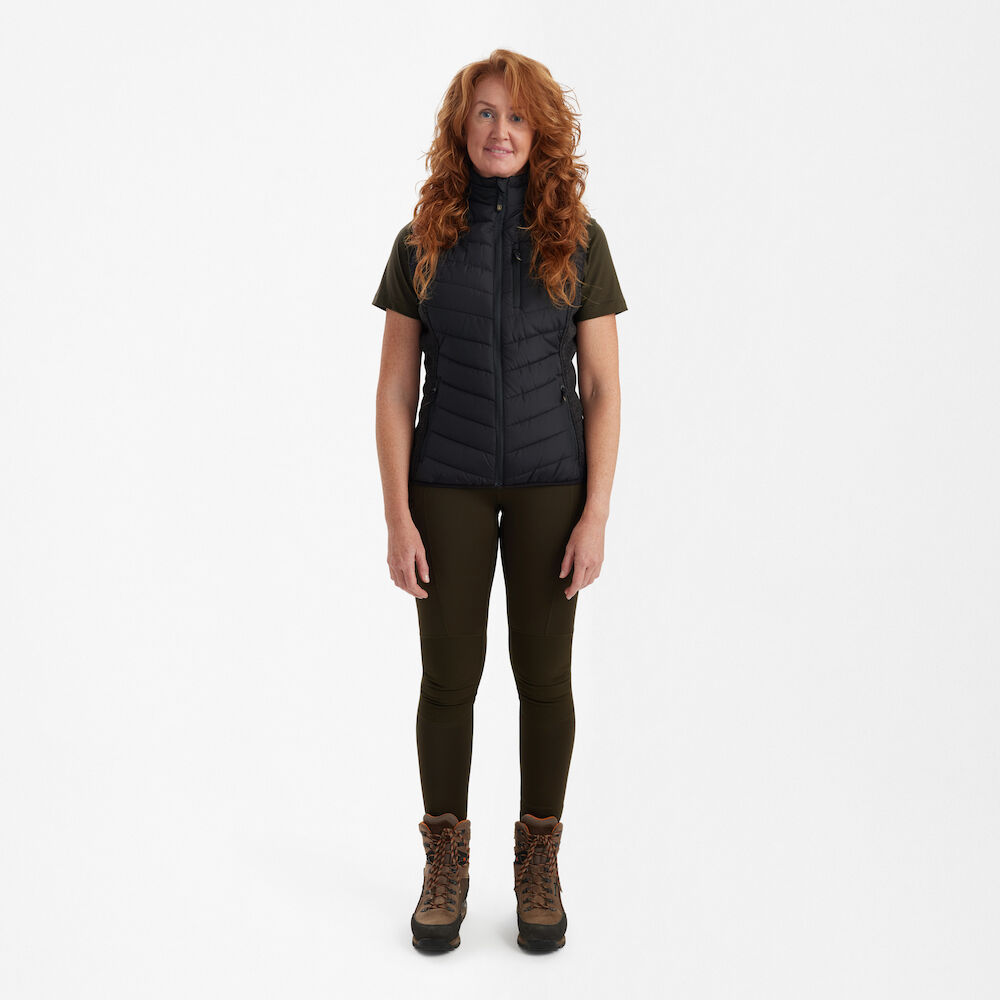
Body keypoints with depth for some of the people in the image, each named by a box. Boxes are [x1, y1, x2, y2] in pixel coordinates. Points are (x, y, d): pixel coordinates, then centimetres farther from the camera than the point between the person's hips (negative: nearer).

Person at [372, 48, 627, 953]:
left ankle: (539, 862, 24)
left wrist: (597, 513, -8)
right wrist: (398, 517, -6)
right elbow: (395, 390, 0)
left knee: (545, 674, 7)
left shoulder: (576, 238, 0)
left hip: (550, 483, 0)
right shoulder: (425, 240, 2)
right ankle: (447, 861, 24)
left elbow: (602, 388, -1)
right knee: (450, 676, 6)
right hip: (447, 483, 0)